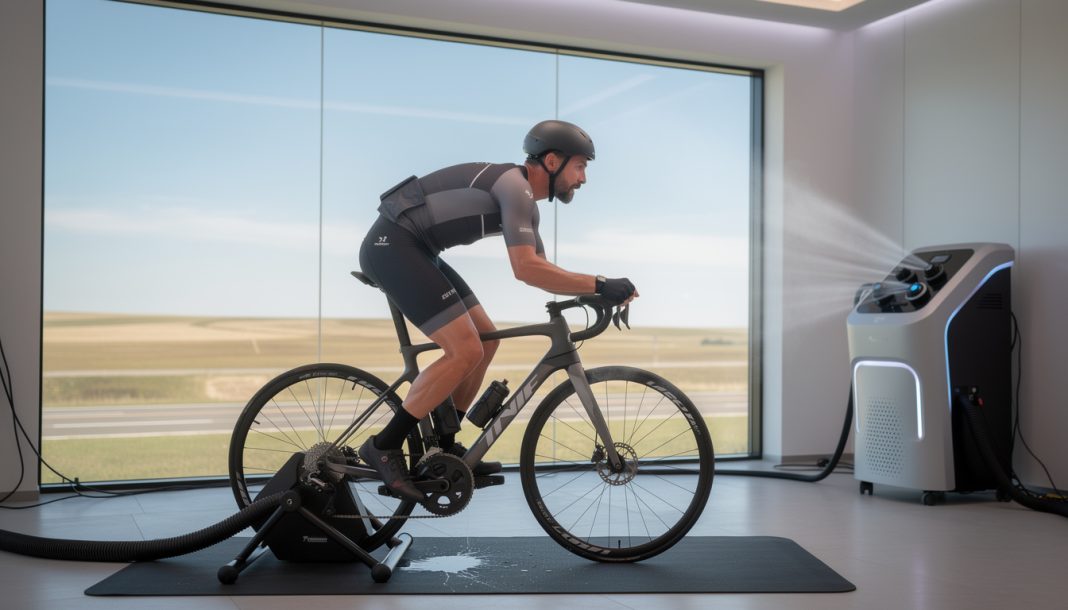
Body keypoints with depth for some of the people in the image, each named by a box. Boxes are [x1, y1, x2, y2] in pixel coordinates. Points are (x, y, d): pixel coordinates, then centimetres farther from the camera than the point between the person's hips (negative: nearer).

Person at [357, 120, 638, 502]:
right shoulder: (515, 185, -16)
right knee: (466, 351, -16)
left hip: (409, 250, 10)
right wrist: (599, 285, -24)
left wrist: (595, 292, 6)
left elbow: (540, 268, 17)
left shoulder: (522, 199, 15)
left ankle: (442, 448, 18)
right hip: (392, 247, -10)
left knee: (485, 340, 9)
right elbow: (527, 269, -27)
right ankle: (384, 446, -7)